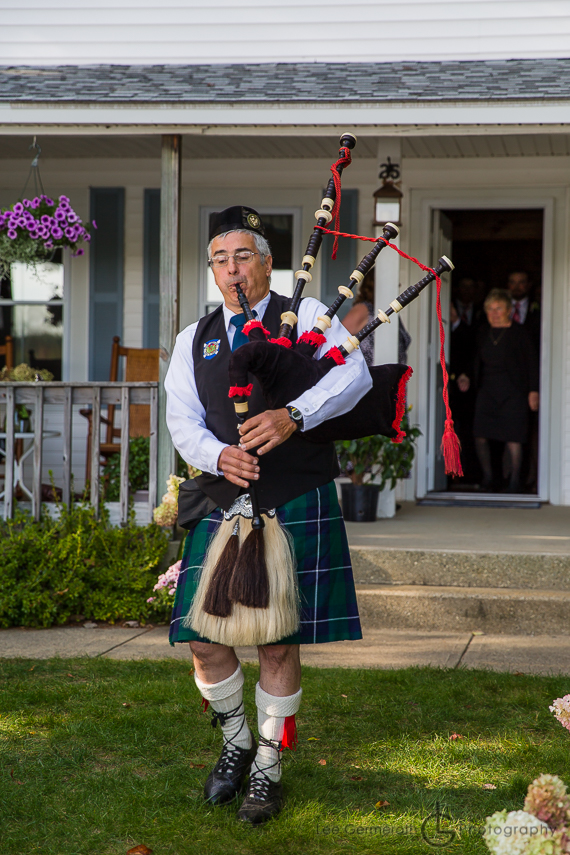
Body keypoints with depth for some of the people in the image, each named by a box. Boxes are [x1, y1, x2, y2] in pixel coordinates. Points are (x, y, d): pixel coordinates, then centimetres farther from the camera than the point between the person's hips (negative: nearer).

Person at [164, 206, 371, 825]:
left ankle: (268, 768, 20)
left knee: (279, 643, 2)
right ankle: (236, 745, 26)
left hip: (299, 507, -3)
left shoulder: (306, 317, 3)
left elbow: (354, 375, -14)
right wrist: (218, 455, -19)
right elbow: (183, 420, 3)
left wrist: (293, 415, -30)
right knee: (204, 639, 0)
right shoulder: (194, 341, 13)